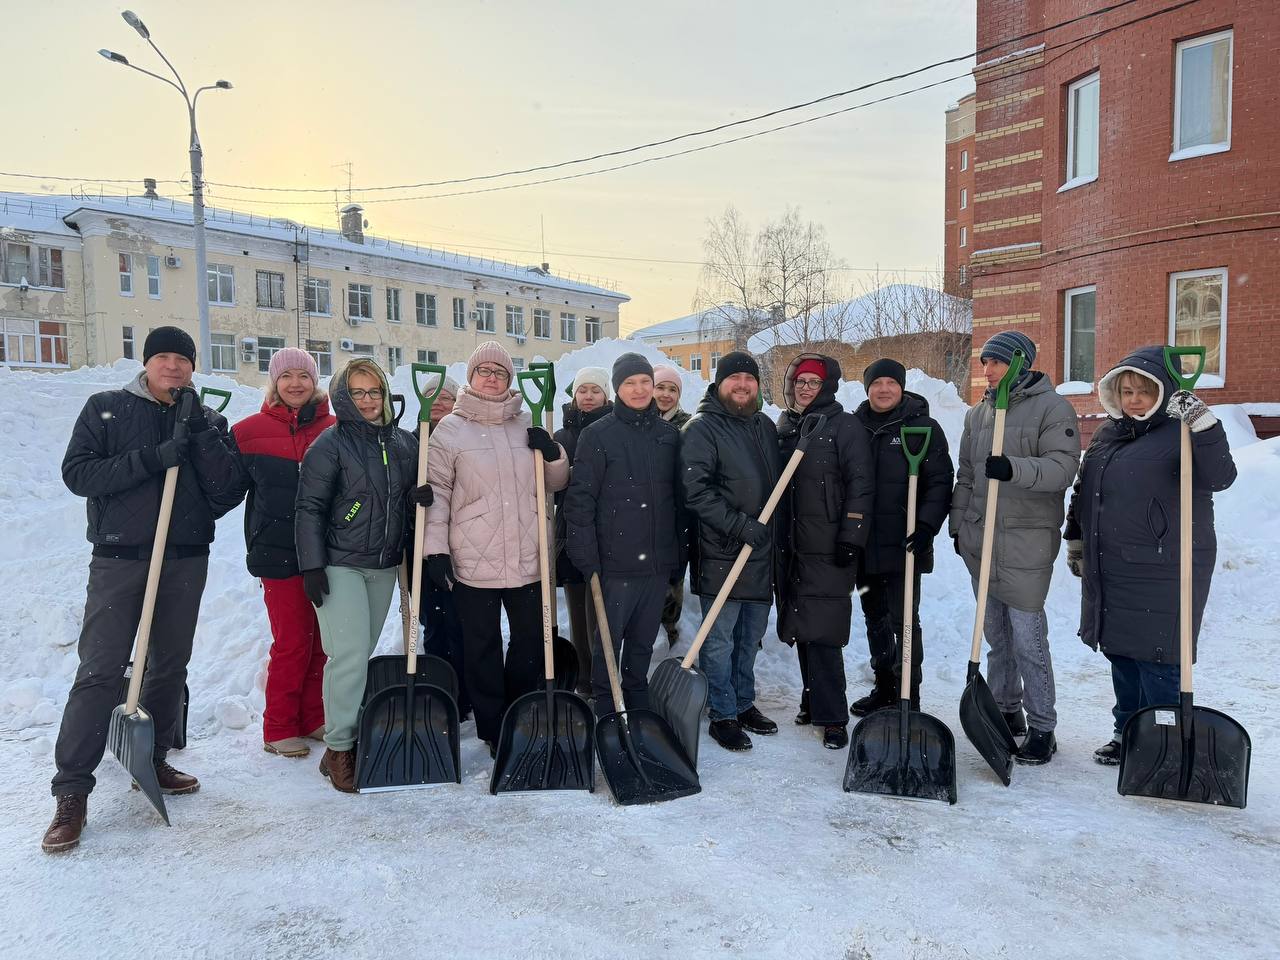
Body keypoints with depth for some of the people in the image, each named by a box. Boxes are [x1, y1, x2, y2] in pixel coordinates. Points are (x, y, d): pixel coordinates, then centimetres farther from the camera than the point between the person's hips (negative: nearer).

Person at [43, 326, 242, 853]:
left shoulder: (207, 421, 9)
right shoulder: (105, 408, 4)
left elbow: (227, 491, -2)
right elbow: (77, 472, -7)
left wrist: (200, 432, -12)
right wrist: (152, 458, -17)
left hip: (186, 561, 3)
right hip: (119, 557, -3)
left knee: (170, 666, 11)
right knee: (100, 670, -6)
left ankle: (152, 760, 27)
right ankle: (71, 791, 1)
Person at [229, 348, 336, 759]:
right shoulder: (250, 431, 1)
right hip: (279, 553, -2)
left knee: (320, 641, 10)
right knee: (292, 643, 0)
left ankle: (312, 719, 25)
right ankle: (279, 729, 15)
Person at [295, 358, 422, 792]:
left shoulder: (404, 442, 9)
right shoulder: (330, 444, -7)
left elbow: (410, 494, 21)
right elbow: (310, 508, -8)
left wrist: (421, 495, -4)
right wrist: (312, 566, -14)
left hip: (385, 565, 5)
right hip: (339, 564, -5)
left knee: (363, 654, 12)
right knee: (350, 655, -11)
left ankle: (350, 738, 24)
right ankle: (338, 749, 2)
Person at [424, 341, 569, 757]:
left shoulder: (527, 425, 9)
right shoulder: (450, 429, -1)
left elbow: (557, 483, 17)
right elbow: (436, 492, -2)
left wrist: (554, 455, -4)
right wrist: (436, 548, -8)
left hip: (527, 559, 4)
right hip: (473, 562, -3)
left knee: (532, 641, 14)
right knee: (482, 648, 7)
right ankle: (492, 730, 21)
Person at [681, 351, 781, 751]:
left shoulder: (766, 426, 13)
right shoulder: (702, 427, -9)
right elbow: (696, 491, -18)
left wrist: (774, 532, 16)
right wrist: (740, 525, -21)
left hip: (761, 553, 7)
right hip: (721, 553, -7)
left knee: (751, 636, 17)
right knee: (720, 639, 2)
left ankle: (744, 703, 31)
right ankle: (723, 715, 14)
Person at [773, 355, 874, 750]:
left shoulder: (844, 426, -4)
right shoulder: (784, 426, 14)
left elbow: (860, 484, -9)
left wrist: (851, 538, -14)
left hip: (828, 549, -6)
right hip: (790, 545, 6)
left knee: (822, 631, -8)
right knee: (800, 627, 12)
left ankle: (832, 717, 1)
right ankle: (814, 699, 27)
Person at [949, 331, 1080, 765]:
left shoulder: (1052, 408, -5)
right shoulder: (978, 413, 14)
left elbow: (1063, 466, -16)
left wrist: (1015, 469, -32)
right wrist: (957, 523, 16)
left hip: (1026, 542, -6)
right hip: (979, 538, 6)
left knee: (1028, 636, -5)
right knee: (995, 632, 14)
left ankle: (1041, 728, 6)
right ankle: (1005, 710, 28)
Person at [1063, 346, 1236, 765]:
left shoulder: (1181, 435, -9)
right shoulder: (1107, 434, 12)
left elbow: (1218, 477, -27)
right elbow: (1083, 490, 20)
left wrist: (1204, 427, -39)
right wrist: (1076, 539, 21)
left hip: (1163, 572, -7)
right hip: (1109, 570, 7)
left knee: (1157, 659, -3)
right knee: (1120, 653, 16)